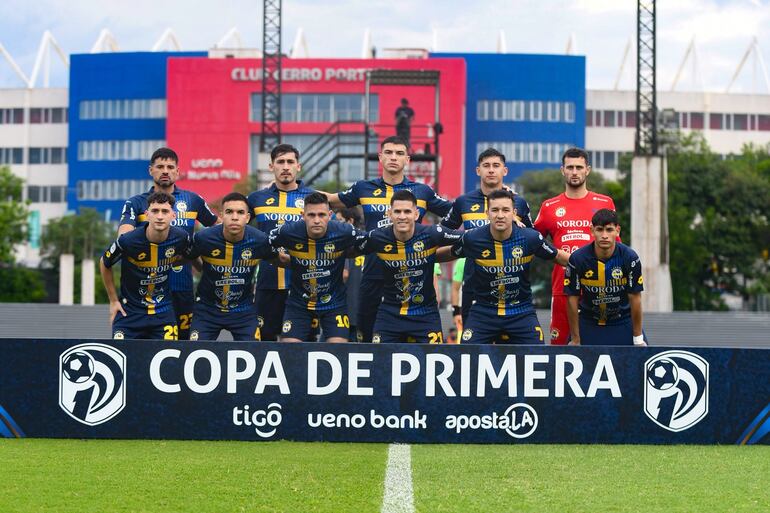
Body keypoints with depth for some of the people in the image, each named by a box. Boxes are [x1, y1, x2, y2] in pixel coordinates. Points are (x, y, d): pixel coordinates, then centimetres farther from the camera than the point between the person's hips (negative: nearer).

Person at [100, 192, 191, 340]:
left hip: (164, 311, 2)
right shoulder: (127, 240, -18)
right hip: (129, 310, -2)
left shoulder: (181, 238, -11)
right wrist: (113, 301, 6)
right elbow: (104, 264, 2)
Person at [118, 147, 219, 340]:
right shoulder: (135, 203, 5)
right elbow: (124, 235, -12)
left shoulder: (192, 200, 11)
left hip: (182, 288, 2)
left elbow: (218, 226, 23)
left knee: (182, 339, 4)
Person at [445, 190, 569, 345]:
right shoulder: (472, 238, -13)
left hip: (521, 312, 0)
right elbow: (450, 254, 8)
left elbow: (558, 256, 4)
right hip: (483, 312, 0)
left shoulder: (530, 238, -13)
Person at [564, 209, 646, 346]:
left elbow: (635, 298, -10)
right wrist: (575, 340, -7)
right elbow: (573, 300, -10)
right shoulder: (577, 259, -17)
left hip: (623, 323, 0)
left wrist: (638, 339, -7)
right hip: (588, 324, 0)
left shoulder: (630, 257, -17)